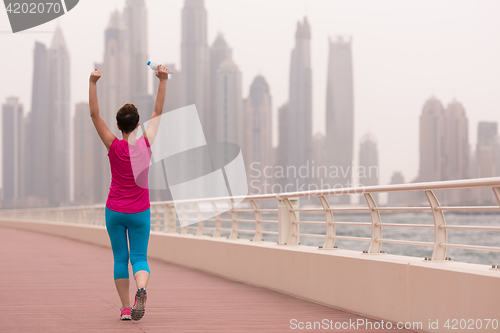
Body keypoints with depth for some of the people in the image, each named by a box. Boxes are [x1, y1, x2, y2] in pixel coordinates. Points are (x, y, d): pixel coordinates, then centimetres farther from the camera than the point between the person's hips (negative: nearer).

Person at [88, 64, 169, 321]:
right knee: (139, 257, 3)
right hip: (139, 212, 0)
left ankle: (125, 308, 11)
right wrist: (163, 80, -2)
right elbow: (158, 112, -2)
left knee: (120, 258, 11)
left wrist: (92, 83, -16)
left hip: (115, 211, 0)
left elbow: (95, 115, -13)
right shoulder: (146, 144, -9)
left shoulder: (114, 146, -12)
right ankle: (141, 290, -28)